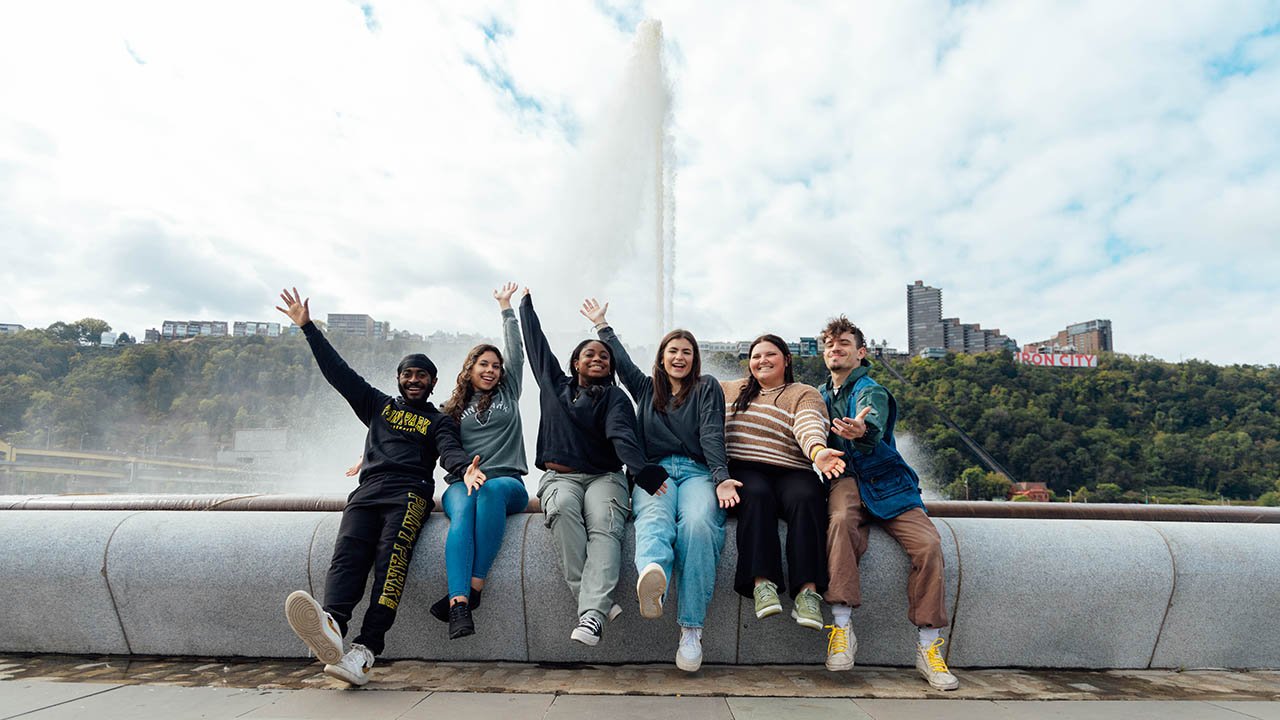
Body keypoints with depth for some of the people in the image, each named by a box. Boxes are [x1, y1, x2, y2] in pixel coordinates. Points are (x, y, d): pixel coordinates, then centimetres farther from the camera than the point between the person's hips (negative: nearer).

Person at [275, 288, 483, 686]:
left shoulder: (439, 420, 21)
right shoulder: (379, 405, 30)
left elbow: (450, 450, 1)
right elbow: (338, 371, 26)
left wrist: (465, 468, -24)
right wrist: (307, 327, 22)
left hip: (410, 492, -2)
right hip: (368, 490, 3)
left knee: (392, 553, -30)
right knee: (348, 551, -27)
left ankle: (366, 649, -44)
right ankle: (331, 626, -52)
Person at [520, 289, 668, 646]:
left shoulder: (614, 396, 9)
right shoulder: (554, 383, 19)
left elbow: (621, 435, -10)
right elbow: (535, 342, 31)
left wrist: (640, 469, -30)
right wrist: (525, 304, 44)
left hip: (603, 476, -1)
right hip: (559, 476, 2)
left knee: (604, 525, -32)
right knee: (563, 508, -33)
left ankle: (591, 613, -47)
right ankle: (598, 600, -36)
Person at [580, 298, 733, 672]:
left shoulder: (708, 388, 17)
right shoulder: (647, 389, 28)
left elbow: (712, 434, 4)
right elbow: (622, 361, 34)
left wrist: (722, 477, -11)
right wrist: (601, 325, 42)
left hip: (697, 471, -1)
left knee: (698, 524, -35)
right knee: (654, 516, -36)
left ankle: (691, 629, -38)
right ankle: (653, 579, -69)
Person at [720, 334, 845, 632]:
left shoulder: (805, 394, 11)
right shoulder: (730, 391, 23)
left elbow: (809, 425, -11)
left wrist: (817, 451, -32)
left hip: (792, 471, -1)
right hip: (744, 471, 1)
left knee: (806, 498, -32)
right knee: (757, 495, -33)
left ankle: (807, 590, -38)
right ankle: (762, 583, -40)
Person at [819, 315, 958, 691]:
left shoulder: (871, 391, -3)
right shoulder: (820, 395, 16)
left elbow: (874, 430, -27)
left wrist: (861, 431, -52)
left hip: (886, 482, -1)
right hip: (846, 480, 2)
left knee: (928, 544, -24)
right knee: (841, 521, -34)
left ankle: (928, 647, -12)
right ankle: (842, 628, -32)